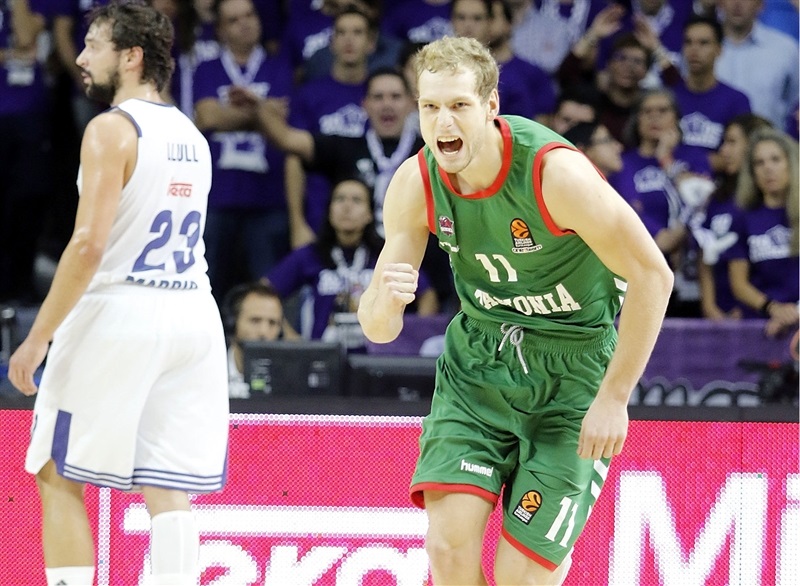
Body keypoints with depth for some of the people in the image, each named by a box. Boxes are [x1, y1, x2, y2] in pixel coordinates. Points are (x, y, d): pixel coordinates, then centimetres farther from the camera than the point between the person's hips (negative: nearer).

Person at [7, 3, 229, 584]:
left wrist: (38, 337, -15)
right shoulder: (191, 136, 15)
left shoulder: (111, 129, -10)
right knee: (169, 491, 3)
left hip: (120, 315, -7)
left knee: (57, 477, 4)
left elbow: (90, 243, -18)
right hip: (194, 314, 7)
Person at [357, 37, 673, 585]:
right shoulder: (415, 183, -10)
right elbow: (379, 328, -6)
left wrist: (614, 397, -16)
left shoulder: (556, 172, -25)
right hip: (478, 359, 4)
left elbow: (652, 274, -18)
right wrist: (384, 302, -31)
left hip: (574, 362, -4)